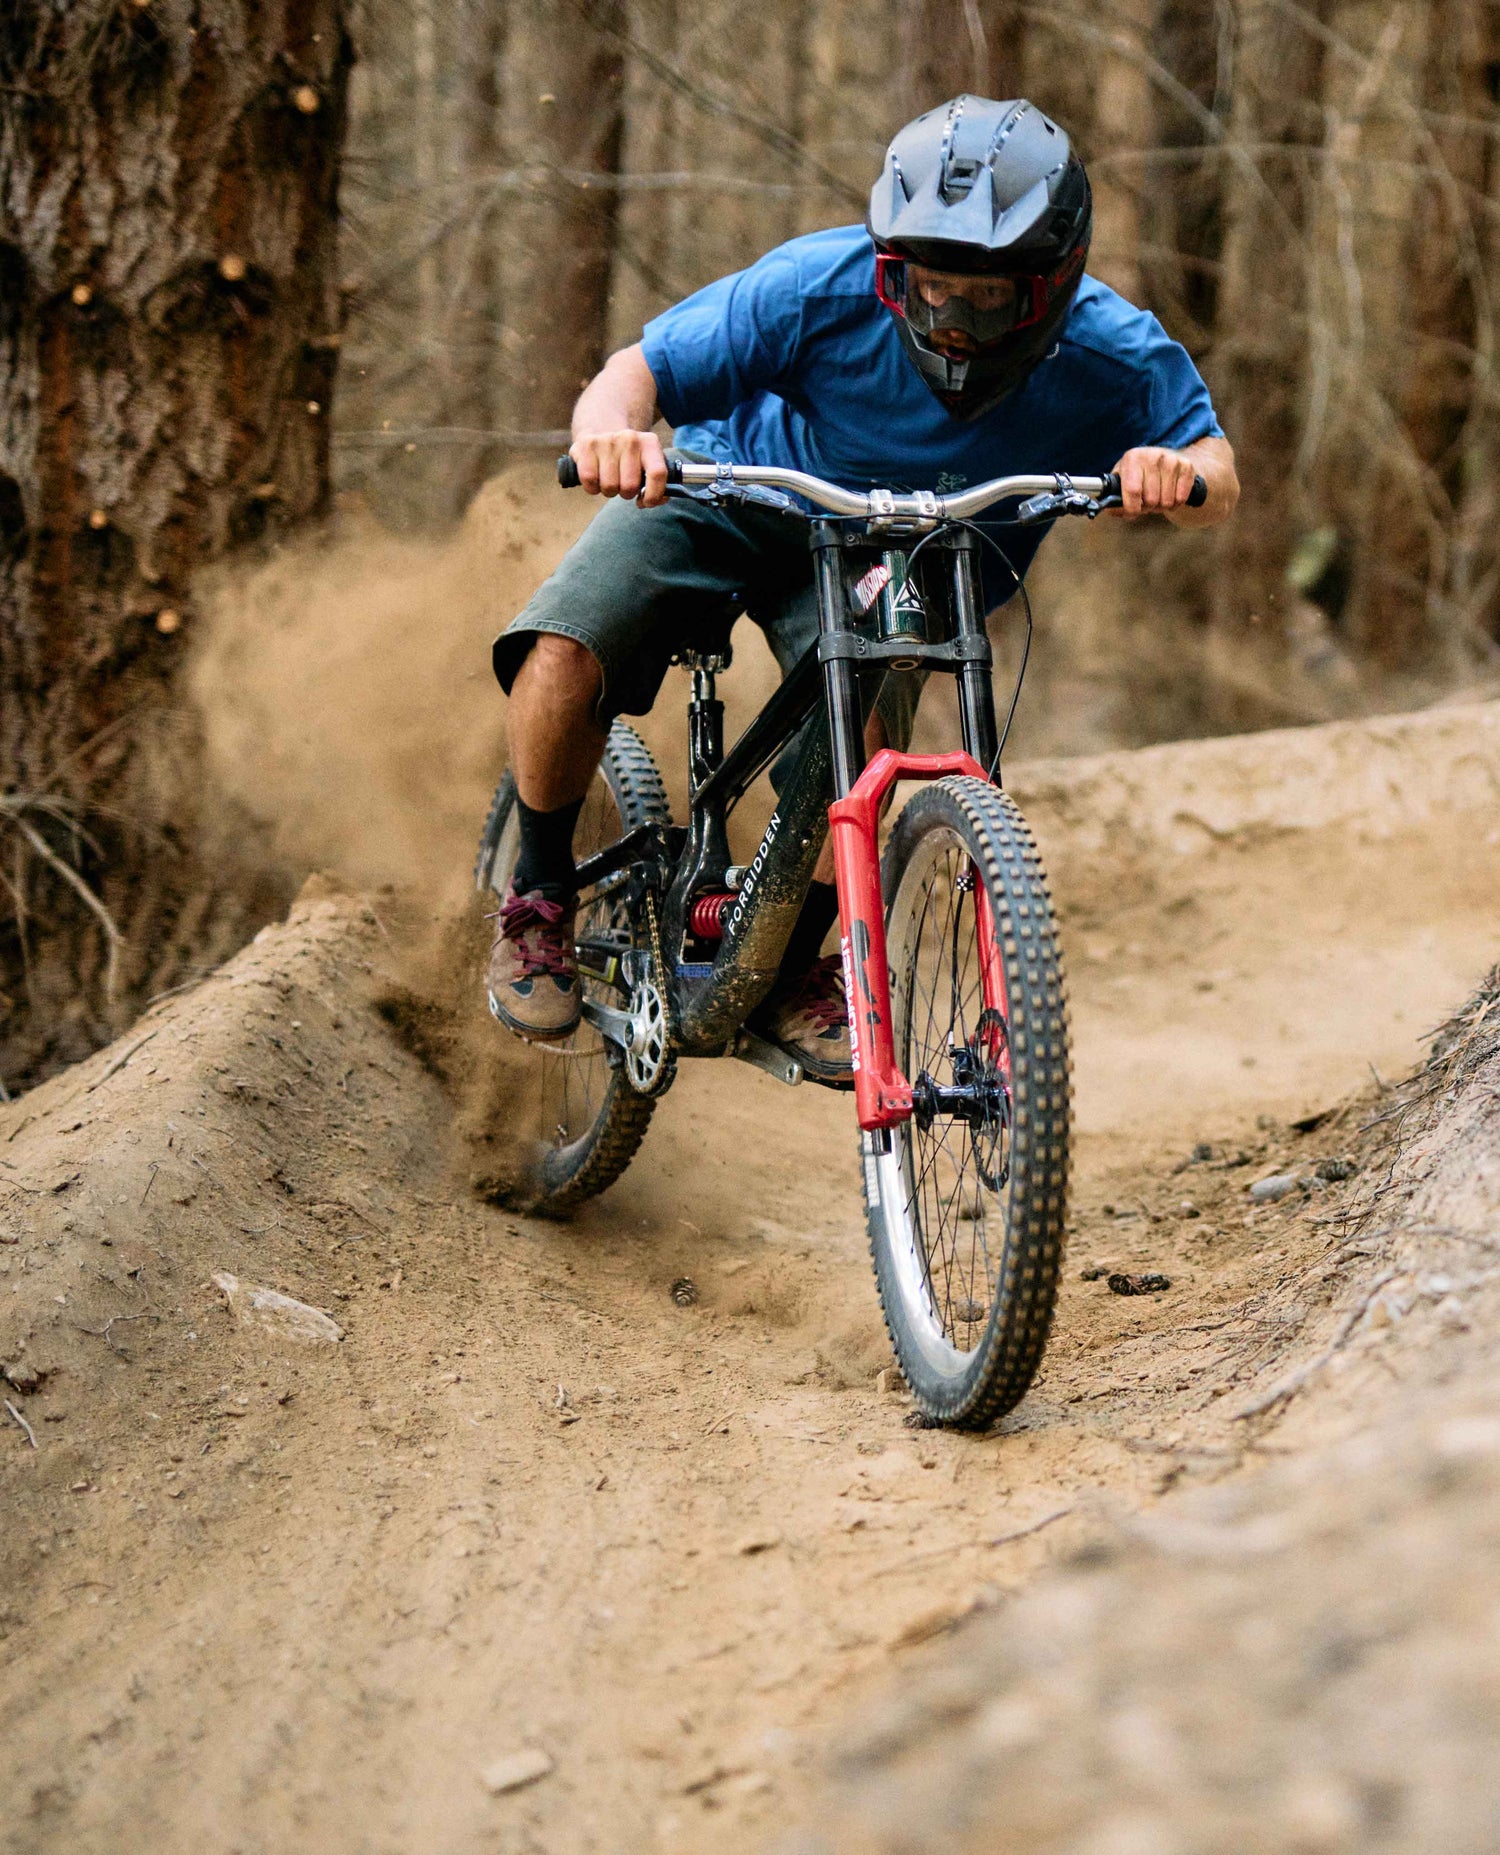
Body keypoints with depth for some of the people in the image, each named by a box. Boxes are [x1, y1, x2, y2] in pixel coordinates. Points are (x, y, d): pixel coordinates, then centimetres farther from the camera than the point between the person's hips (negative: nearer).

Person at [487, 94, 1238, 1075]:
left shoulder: (1107, 356, -28)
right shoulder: (822, 286, -33)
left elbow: (1218, 475, -16)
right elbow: (639, 367, -27)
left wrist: (1180, 472, -42)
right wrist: (612, 428, -52)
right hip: (722, 494, -1)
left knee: (863, 729, -29)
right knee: (563, 662, -24)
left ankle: (796, 971, -3)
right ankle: (541, 899, 4)